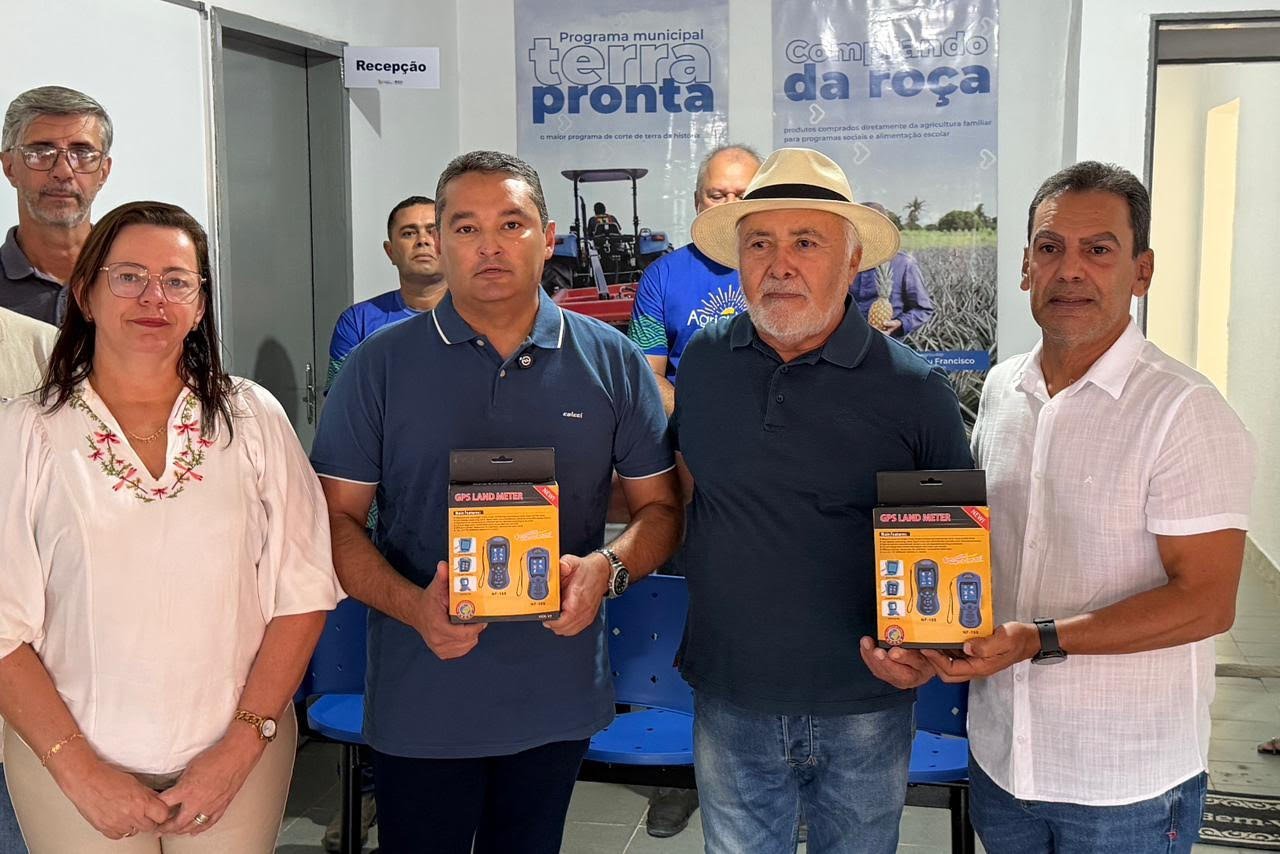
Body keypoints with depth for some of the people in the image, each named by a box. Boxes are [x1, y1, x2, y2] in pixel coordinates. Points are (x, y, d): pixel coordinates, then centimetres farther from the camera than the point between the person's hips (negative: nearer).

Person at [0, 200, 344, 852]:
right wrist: (80, 772, -10)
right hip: (72, 769, -1)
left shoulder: (253, 419, -1)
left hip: (240, 759, 1)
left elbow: (304, 592, -3)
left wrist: (242, 745, -9)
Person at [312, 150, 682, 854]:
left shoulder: (611, 362, 1)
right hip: (420, 698, -1)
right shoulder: (381, 365, -4)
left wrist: (607, 568, -15)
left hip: (560, 693, 2)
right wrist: (414, 606, -19)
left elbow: (660, 506, 6)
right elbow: (337, 516, -3)